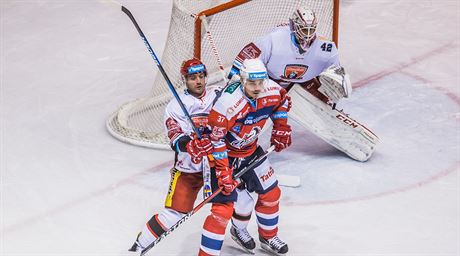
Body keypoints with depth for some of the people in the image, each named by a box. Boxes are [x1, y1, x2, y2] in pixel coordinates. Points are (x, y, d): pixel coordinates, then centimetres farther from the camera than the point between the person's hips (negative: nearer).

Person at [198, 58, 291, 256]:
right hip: (224, 154, -7)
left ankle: (268, 237, 41)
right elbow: (215, 139, -29)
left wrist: (281, 128, 7)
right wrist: (223, 171, -29)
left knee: (271, 194, 17)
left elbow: (282, 100, 12)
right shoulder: (228, 102, -35)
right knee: (223, 208, -15)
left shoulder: (271, 91, -15)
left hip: (250, 150, 7)